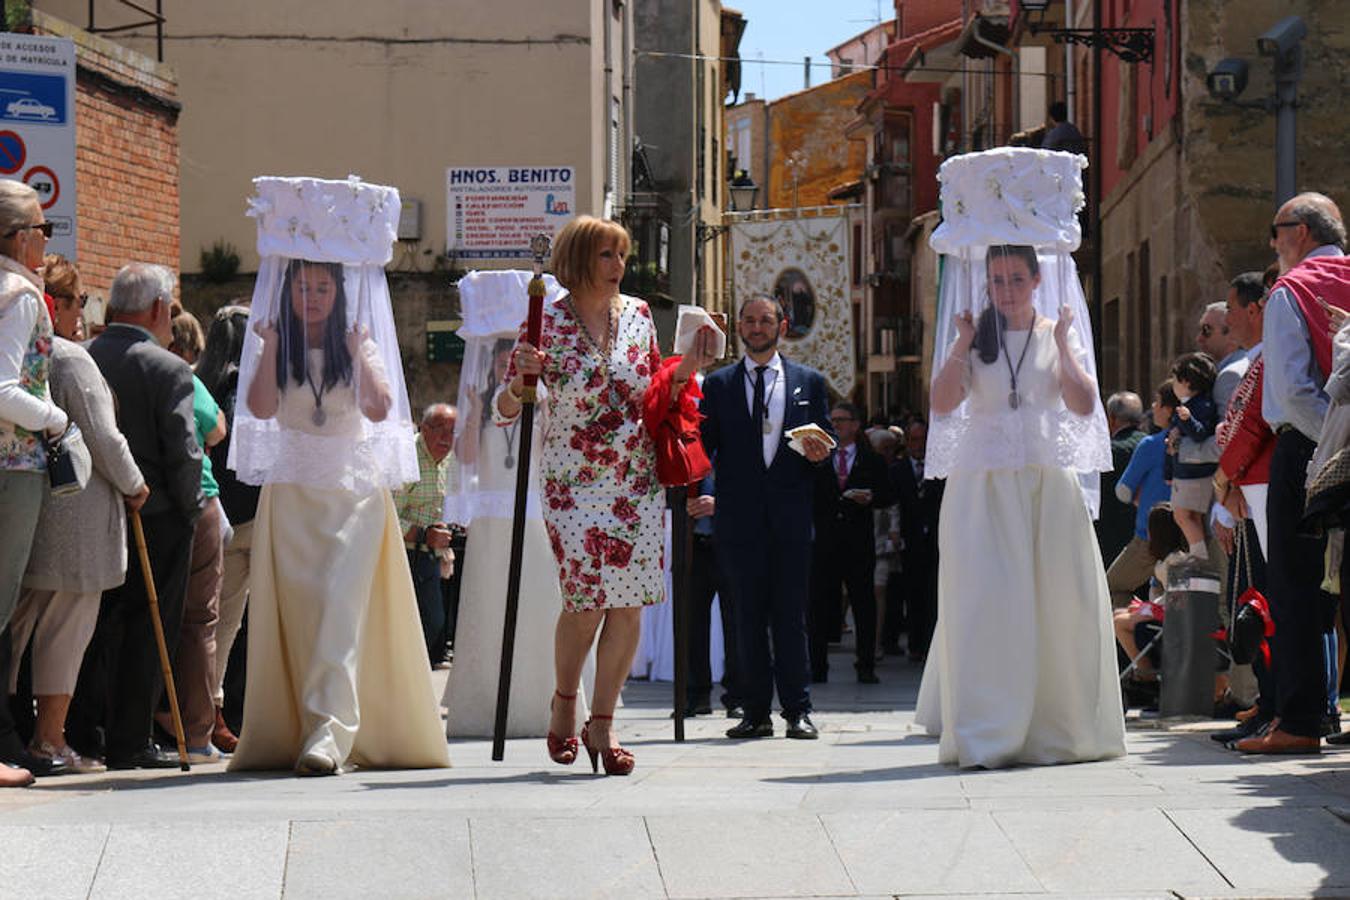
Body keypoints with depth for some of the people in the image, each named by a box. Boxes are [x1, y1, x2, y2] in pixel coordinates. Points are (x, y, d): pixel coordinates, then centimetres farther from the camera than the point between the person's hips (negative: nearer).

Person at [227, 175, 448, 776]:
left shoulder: (360, 346, 4)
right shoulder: (274, 349, 6)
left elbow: (379, 409, -10)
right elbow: (260, 408, -10)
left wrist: (360, 351, -13)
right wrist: (271, 344, -11)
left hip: (354, 489, -2)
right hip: (291, 491, 2)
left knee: (341, 604, -14)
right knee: (296, 609, 1)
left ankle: (329, 732, -22)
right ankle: (292, 729, 7)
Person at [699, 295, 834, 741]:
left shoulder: (809, 381, 13)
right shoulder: (718, 384, 11)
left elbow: (827, 440, 13)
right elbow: (703, 444, 6)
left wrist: (819, 452, -9)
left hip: (790, 515, 0)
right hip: (739, 516, 0)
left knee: (790, 614, -1)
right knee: (748, 616, 3)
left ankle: (797, 709, 3)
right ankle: (756, 712, 6)